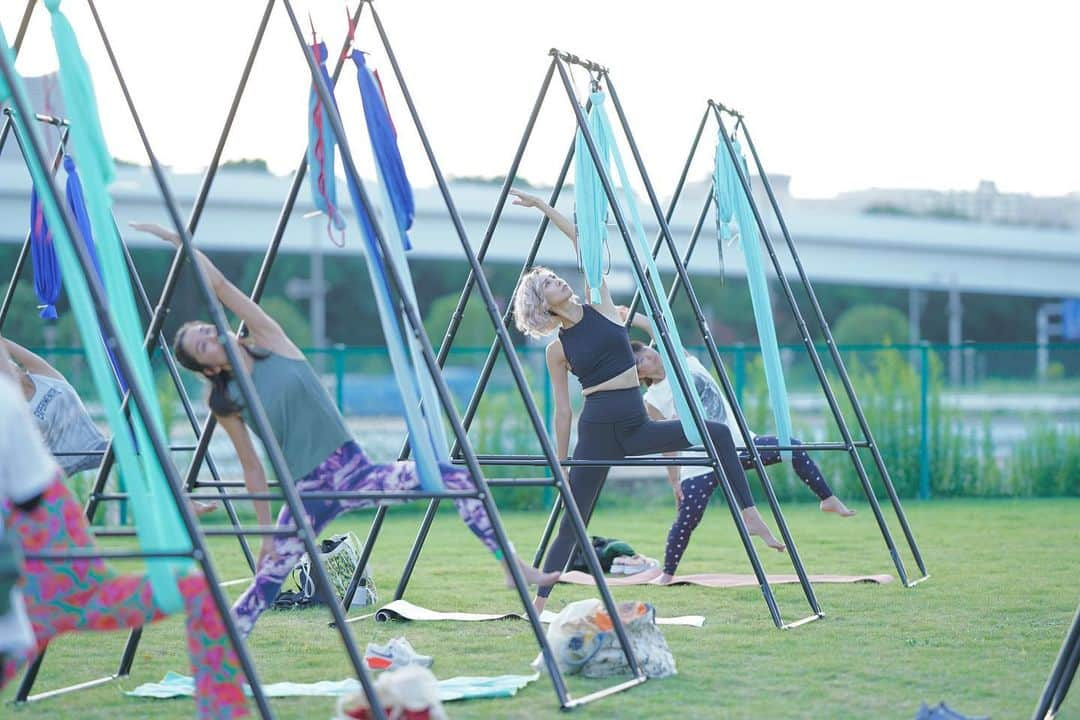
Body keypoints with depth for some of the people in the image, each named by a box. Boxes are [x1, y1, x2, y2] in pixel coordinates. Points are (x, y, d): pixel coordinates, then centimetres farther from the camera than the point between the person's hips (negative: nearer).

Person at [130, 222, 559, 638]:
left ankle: (512, 566, -11)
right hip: (307, 494, 0)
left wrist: (178, 239, 3)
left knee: (455, 480, -16)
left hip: (354, 471, 1)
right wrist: (265, 528, 7)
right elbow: (252, 469, 8)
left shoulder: (271, 342, 2)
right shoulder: (226, 404, 3)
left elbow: (218, 285, -3)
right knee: (266, 581, -2)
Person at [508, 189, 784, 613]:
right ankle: (538, 603, 2)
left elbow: (582, 241, 6)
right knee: (572, 524, -4)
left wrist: (541, 206, 8)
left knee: (718, 434, -10)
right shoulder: (557, 350, 2)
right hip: (597, 430, -4)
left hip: (636, 426, 4)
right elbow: (562, 411, 4)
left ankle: (749, 515, -14)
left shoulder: (601, 307, 8)